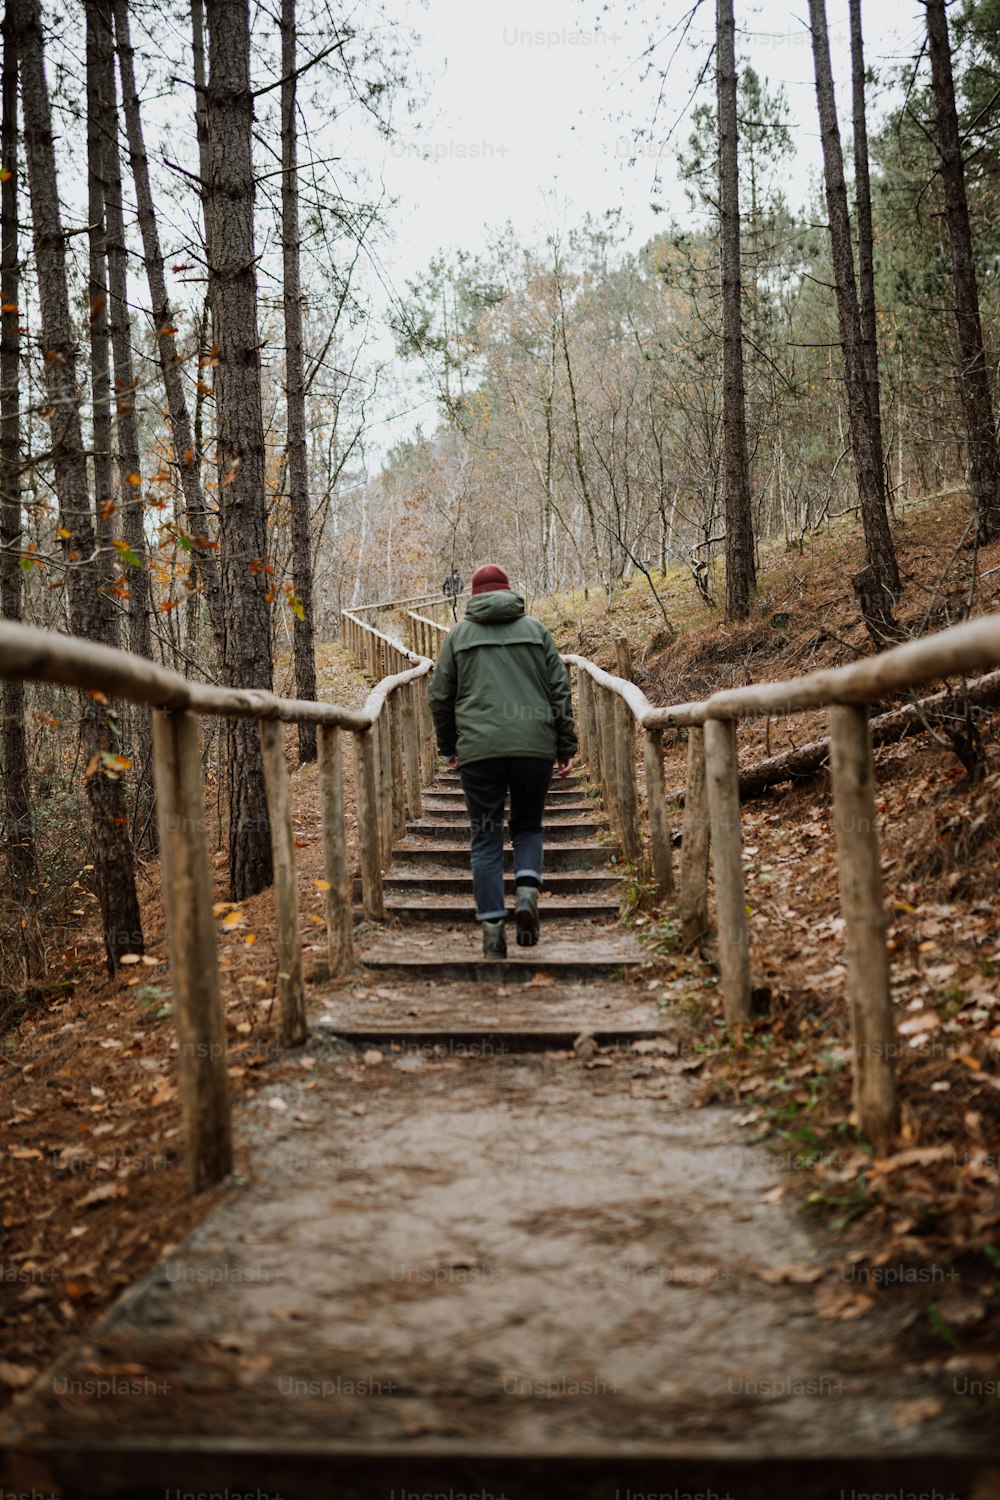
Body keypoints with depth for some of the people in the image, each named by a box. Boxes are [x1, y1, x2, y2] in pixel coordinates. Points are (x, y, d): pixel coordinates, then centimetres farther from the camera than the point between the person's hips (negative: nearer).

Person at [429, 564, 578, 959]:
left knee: (486, 839, 6)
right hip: (534, 746, 1)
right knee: (528, 827, 17)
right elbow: (560, 691, 6)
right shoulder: (535, 629, 10)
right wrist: (566, 748, 11)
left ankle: (492, 929, 1)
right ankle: (527, 893, -8)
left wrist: (447, 746, 23)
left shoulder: (459, 634, 10)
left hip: (478, 749, 0)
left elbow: (440, 697, 10)